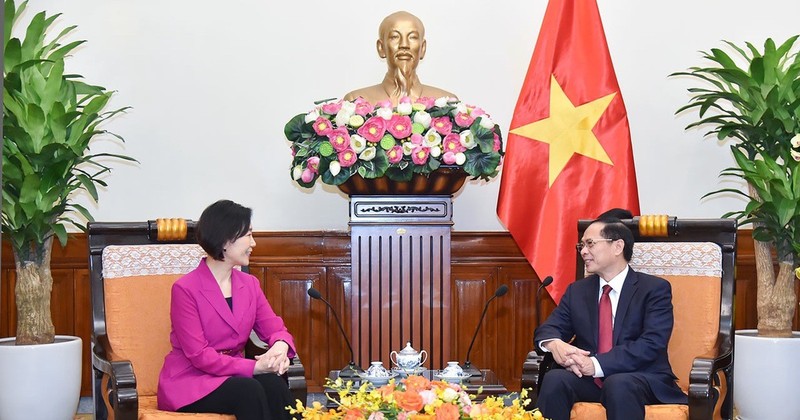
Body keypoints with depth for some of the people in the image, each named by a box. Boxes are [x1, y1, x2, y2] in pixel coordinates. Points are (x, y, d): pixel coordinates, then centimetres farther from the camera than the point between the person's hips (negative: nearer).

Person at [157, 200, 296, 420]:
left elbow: (274, 329, 7)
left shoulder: (249, 284, 9)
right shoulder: (185, 289, -12)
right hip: (189, 381, -5)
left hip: (232, 374, 5)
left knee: (275, 385, -27)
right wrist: (255, 367, -25)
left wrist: (281, 345, -20)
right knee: (249, 390, -32)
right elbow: (199, 355, -17)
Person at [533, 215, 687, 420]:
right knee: (554, 379, -28)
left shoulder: (655, 288, 0)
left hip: (642, 379, -4)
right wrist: (554, 344, -16)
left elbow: (651, 344, -12)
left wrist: (596, 364, -24)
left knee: (618, 385, -38)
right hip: (588, 379, 4)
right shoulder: (577, 290, 17)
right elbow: (548, 328, 11)